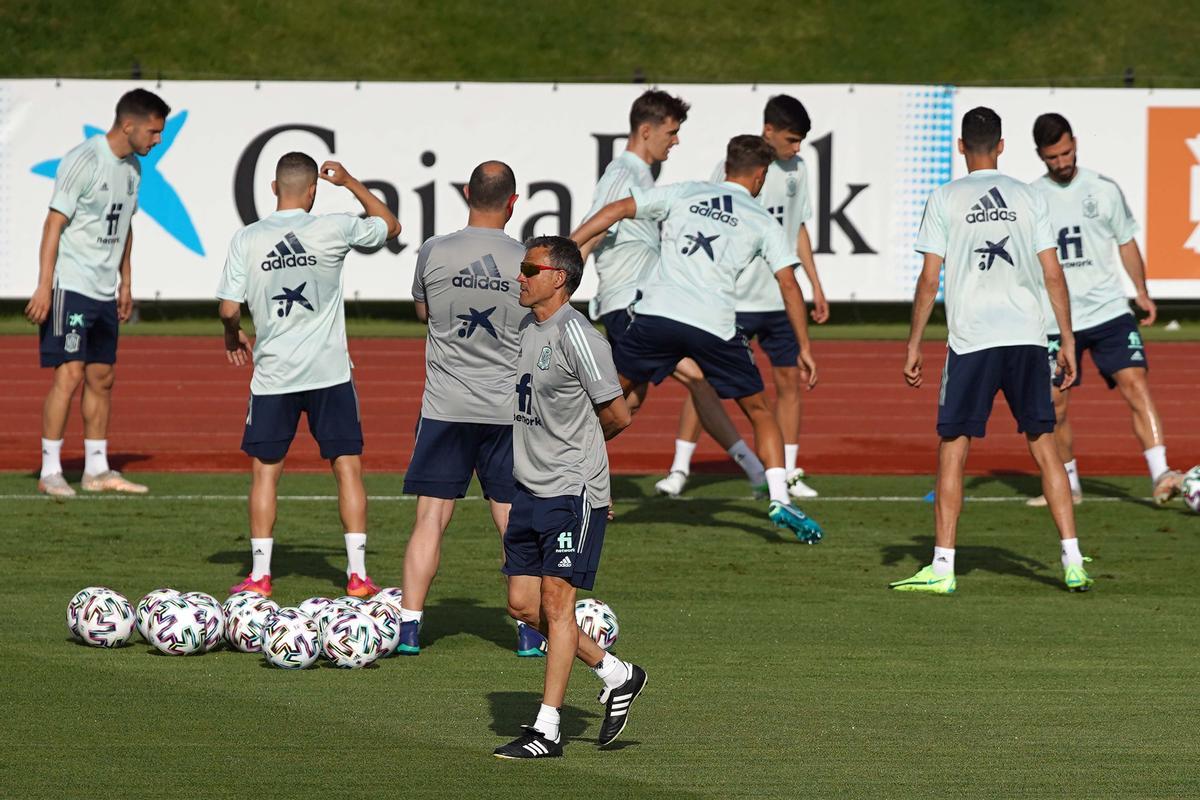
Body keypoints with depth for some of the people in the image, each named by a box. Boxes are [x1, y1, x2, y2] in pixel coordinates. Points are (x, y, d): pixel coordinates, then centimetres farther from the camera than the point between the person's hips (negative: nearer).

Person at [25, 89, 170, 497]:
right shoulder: (84, 161, -14)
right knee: (69, 374, -12)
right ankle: (50, 471, -8)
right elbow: (54, 223, -16)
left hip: (105, 292, 8)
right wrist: (44, 287, -19)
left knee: (102, 378, 10)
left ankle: (97, 470, 17)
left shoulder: (132, 168, 11)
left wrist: (126, 282, 21)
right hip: (70, 286, -8)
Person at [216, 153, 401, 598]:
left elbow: (228, 308, -3)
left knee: (265, 470, 10)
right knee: (348, 466, 6)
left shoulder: (246, 240, -4)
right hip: (330, 371, -1)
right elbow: (390, 226, 12)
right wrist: (350, 183, 20)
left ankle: (260, 575, 8)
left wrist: (233, 337, 19)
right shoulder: (333, 230, -5)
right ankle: (357, 574, 2)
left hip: (273, 373, 1)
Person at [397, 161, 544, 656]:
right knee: (514, 521, 8)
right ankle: (530, 630, 10)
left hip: (446, 406, 0)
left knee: (431, 518, 3)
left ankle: (409, 627, 0)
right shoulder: (527, 263, -6)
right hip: (509, 407, 0)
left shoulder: (433, 253, -5)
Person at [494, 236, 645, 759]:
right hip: (529, 490, 9)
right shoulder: (526, 334, 11)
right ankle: (616, 675, 24)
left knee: (555, 601, -7)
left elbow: (616, 414, -10)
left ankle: (547, 730, -3)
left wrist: (576, 450, 6)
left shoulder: (576, 335, -15)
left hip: (572, 491, -9)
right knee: (523, 604, 7)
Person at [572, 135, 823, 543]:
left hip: (657, 312, 1)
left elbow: (617, 209, 10)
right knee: (759, 410, 14)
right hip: (713, 325, -1)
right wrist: (805, 348, 12)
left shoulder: (683, 194, 16)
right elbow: (788, 284, 8)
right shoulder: (763, 222, 12)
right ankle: (779, 498, 3)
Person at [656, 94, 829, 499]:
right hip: (733, 299, -5)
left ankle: (788, 473, 12)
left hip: (780, 299, 5)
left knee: (790, 380, 4)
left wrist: (815, 284, 16)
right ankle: (679, 469, 0)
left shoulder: (797, 169, 9)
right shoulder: (731, 169, -9)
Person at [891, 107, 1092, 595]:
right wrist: (1068, 341, 10)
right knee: (1045, 448, 7)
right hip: (1028, 336, 2)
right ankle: (1073, 563, 3)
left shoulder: (945, 200, 1)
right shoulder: (1028, 198, 7)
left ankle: (942, 568, -1)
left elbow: (929, 280, -2)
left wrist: (914, 345, 4)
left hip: (971, 340, -2)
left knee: (952, 451, 3)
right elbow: (1053, 275, 5)